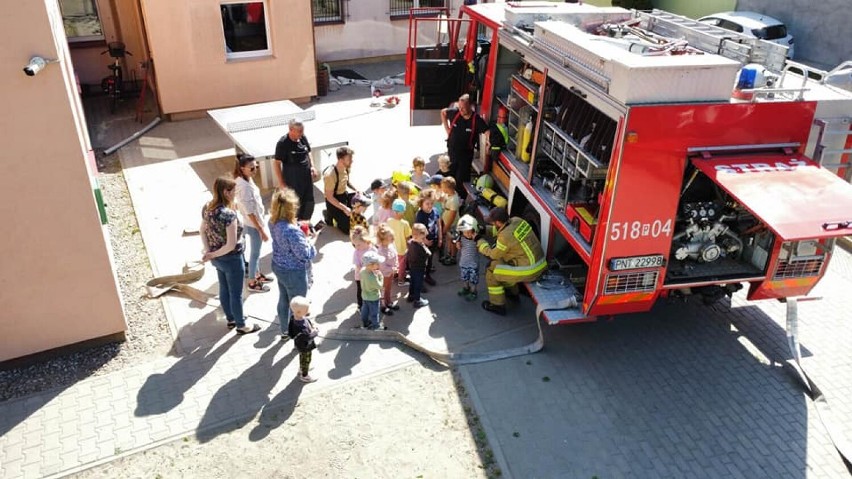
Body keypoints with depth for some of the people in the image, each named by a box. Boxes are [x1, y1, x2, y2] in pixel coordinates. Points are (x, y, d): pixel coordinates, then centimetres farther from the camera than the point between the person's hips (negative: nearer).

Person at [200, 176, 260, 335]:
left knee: (224, 289, 24)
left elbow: (202, 230, 7)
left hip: (217, 258, 8)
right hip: (231, 259, -8)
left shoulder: (207, 208, -5)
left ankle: (231, 319, 44)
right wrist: (212, 255, -17)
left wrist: (208, 251, -1)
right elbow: (231, 245, -29)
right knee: (236, 294, 11)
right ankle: (241, 326, 29)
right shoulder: (229, 214, -31)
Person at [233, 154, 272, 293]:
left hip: (256, 221, 9)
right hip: (253, 224, -9)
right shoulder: (244, 187, -30)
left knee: (256, 250, 24)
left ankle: (257, 275, 42)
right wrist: (262, 230, -21)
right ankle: (252, 283, 23)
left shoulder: (246, 179, -2)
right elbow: (250, 212, -26)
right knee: (255, 253, 7)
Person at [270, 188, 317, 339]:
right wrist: (311, 241, -12)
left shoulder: (273, 222, -8)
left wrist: (303, 236, 1)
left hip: (278, 266, 8)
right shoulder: (292, 230, -35)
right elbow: (305, 255, -28)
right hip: (293, 272, -8)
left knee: (283, 300, 26)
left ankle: (285, 331, 46)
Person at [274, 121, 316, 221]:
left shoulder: (303, 138, -3)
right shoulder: (282, 143, -18)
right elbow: (277, 164, -14)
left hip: (307, 177, 6)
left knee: (309, 202, 16)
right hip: (292, 180, -6)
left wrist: (312, 167, 3)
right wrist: (281, 183, -15)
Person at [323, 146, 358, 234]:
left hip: (345, 195, 8)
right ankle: (330, 216, 9)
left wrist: (356, 189, -2)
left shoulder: (346, 168, -6)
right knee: (348, 229, -15)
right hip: (334, 201, -8)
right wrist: (344, 208, -29)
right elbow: (329, 197, -24)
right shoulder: (330, 175, -30)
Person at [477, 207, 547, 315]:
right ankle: (513, 293, 42)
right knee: (502, 260, 28)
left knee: (491, 271, 4)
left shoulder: (505, 237, -24)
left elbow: (493, 254, -5)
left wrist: (479, 242, 5)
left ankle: (498, 305, 17)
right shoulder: (516, 220, -2)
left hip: (529, 271, -9)